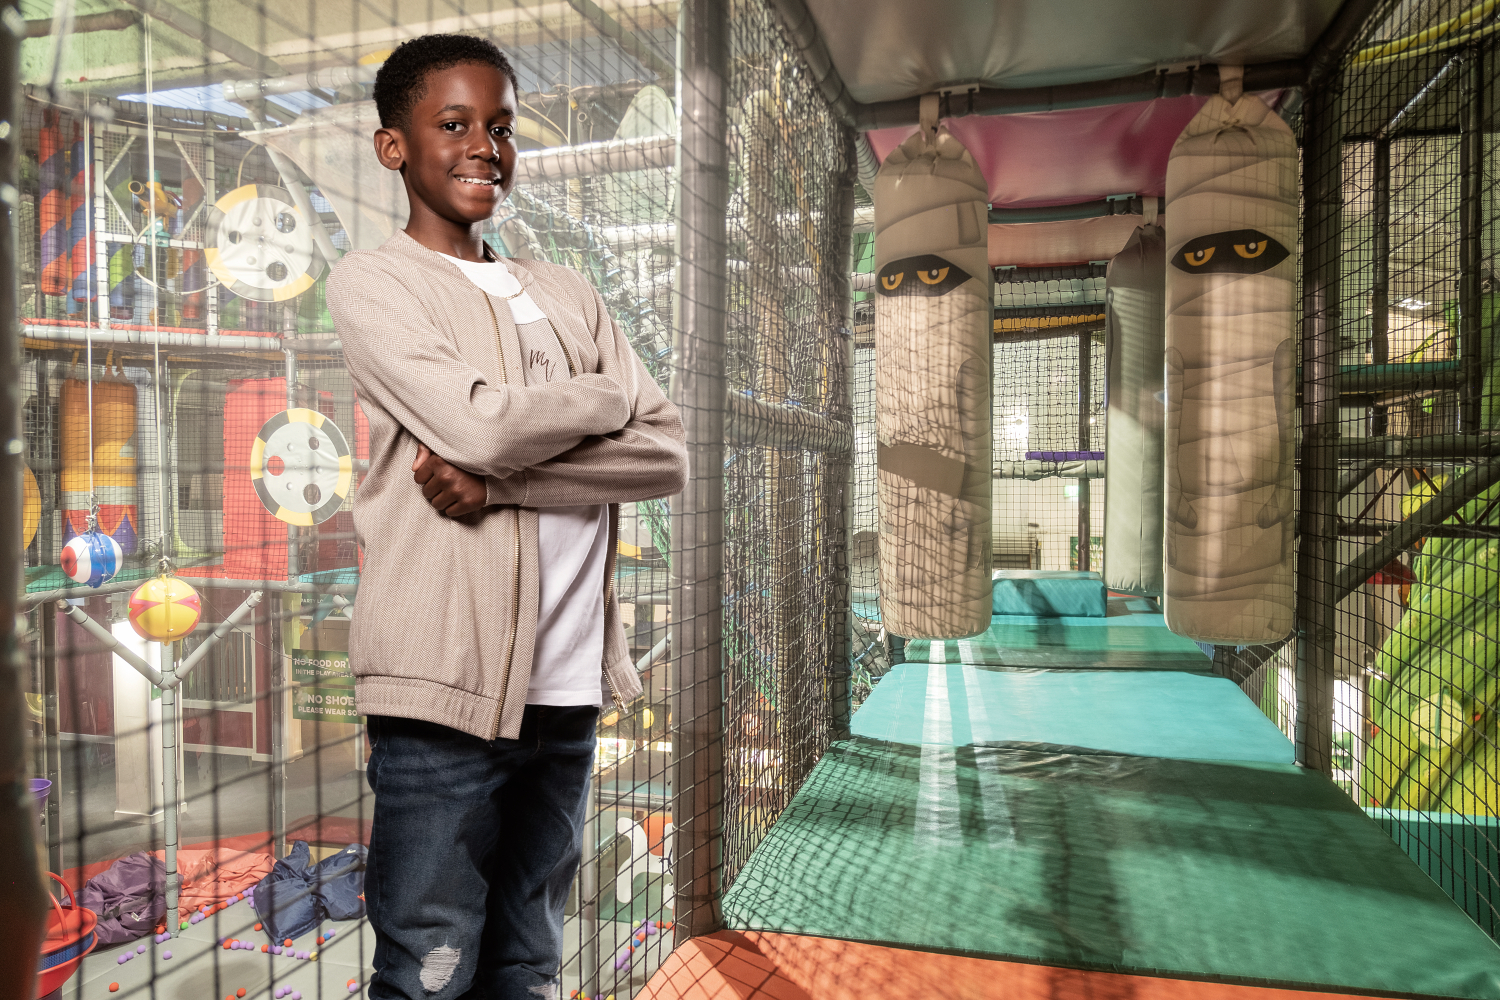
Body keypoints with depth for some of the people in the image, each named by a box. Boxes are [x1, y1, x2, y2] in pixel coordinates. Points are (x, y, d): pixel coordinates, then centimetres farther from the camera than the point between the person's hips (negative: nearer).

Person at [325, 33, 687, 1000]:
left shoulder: (567, 294, 15)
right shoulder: (374, 281, 2)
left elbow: (668, 456, 3)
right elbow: (480, 423, -17)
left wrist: (501, 481, -10)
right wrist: (608, 398, 1)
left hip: (571, 684, 5)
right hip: (450, 679, -4)